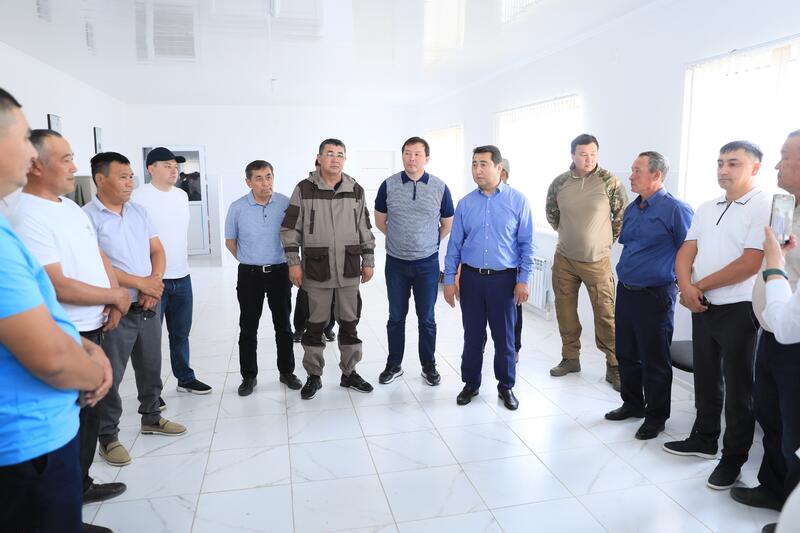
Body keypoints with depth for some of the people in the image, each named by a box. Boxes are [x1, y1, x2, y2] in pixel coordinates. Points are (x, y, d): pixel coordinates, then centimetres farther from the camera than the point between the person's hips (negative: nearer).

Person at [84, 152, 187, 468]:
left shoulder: (138, 211, 9)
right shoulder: (88, 217, -11)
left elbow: (157, 250, 8)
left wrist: (155, 281, -11)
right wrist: (141, 283, -16)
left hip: (149, 305, 6)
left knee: (151, 367, 18)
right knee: (110, 376, 4)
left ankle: (151, 418, 35)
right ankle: (108, 436, 19)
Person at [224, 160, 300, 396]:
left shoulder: (286, 204, -6)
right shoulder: (237, 208, -7)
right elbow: (230, 241, 7)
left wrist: (289, 261, 7)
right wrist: (249, 262, 11)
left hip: (279, 272, 1)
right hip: (250, 274, 0)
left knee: (283, 325, 10)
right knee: (248, 328, 7)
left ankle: (286, 371, 25)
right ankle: (249, 376, 21)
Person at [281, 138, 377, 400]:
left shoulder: (356, 191, 5)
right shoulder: (304, 189, -3)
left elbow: (365, 229, 11)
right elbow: (290, 228, -1)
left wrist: (368, 261, 8)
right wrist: (294, 262, -6)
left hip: (349, 270, 3)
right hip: (316, 270, -2)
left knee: (349, 323, 11)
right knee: (315, 324, 8)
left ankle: (349, 373, 27)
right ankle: (313, 376, 24)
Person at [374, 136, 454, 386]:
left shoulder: (440, 187, -3)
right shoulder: (389, 185, -3)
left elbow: (447, 224, 9)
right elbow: (380, 221, 9)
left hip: (427, 264, 0)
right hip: (396, 263, 1)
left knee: (426, 318, 9)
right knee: (396, 317, 11)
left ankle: (429, 366, 24)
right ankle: (394, 365, 25)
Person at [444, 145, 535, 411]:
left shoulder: (517, 200, -3)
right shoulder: (465, 203, 3)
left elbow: (527, 244, -2)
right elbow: (454, 245, 6)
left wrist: (523, 280, -6)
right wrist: (449, 280, 2)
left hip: (503, 279, -2)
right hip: (471, 278, 2)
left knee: (504, 337, 9)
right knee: (472, 336, 11)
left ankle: (506, 386, 27)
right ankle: (470, 384, 29)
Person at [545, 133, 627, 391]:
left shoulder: (609, 181, -8)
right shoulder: (559, 182, 0)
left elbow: (623, 215, 1)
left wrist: (607, 240, 5)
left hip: (597, 260, -3)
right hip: (564, 258, 3)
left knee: (605, 313, -3)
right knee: (565, 309, 10)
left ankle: (614, 366, 10)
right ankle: (570, 358, 25)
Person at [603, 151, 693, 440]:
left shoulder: (676, 209, -13)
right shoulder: (632, 209, 10)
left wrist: (682, 286, -6)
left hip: (655, 296, -7)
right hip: (625, 292, 7)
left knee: (654, 361, 5)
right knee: (626, 353, 17)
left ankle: (656, 417, 21)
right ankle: (632, 404, 34)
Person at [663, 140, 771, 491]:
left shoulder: (764, 208, -12)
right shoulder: (706, 209, 11)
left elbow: (750, 264, -20)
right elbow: (686, 252, 7)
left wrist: (699, 285, -12)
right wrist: (686, 288, -11)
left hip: (738, 309, -7)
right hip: (702, 306, 7)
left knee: (737, 386, 5)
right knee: (706, 378, 18)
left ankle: (733, 457, 20)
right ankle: (704, 438, 35)